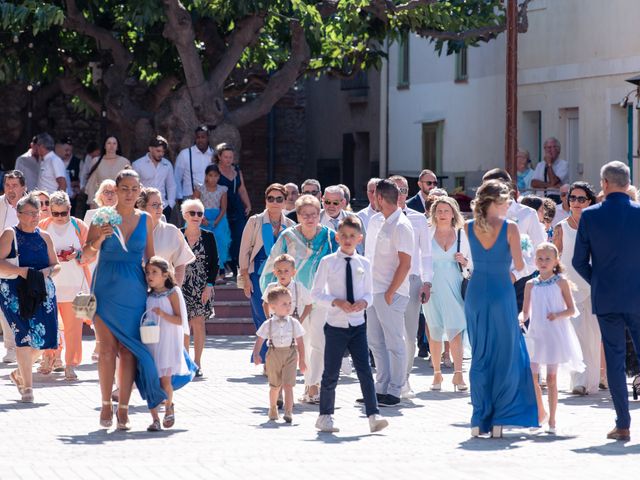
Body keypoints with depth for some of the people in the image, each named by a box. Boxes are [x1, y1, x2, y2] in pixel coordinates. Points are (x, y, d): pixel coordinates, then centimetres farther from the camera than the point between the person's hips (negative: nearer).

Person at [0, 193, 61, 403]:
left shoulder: (44, 237, 14)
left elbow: (56, 265, 17)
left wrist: (47, 272, -5)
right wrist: (21, 271, -20)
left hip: (42, 293, 5)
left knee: (40, 338, 1)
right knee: (24, 334, -14)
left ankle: (20, 373, 28)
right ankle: (27, 387, -9)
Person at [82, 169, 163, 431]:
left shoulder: (145, 219, 7)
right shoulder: (102, 218, -1)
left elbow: (150, 257, 15)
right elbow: (86, 256, -4)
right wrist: (99, 240, -23)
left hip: (134, 291, 2)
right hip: (107, 289, -2)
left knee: (128, 350, -1)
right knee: (107, 349, -5)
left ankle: (123, 409, 3)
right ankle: (106, 404, 7)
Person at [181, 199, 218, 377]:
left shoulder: (208, 237, 2)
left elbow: (214, 264, 2)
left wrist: (209, 286, -6)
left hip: (202, 287, 0)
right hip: (182, 287, 1)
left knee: (198, 323, -4)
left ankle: (197, 362, 1)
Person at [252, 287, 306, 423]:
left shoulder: (294, 323, 0)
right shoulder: (268, 325, -3)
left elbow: (300, 343, 5)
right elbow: (259, 341, -3)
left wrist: (302, 360, 5)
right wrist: (256, 355, -19)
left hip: (290, 355, -1)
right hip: (274, 355, 1)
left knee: (288, 384, -14)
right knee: (275, 386, 16)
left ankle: (288, 412, -17)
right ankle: (272, 408, 38)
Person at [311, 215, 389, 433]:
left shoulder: (364, 264, 4)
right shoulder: (328, 262, -4)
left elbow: (369, 293, 11)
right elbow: (316, 293, -2)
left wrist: (364, 302, -12)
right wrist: (336, 302, -17)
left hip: (358, 324, 2)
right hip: (335, 325, -2)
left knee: (365, 371, -4)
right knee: (331, 373, 5)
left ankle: (373, 415, -6)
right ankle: (325, 416, 17)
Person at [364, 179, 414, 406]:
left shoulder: (401, 226, -12)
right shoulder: (378, 222, 14)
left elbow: (405, 264, -16)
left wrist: (390, 292, -17)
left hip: (391, 294, -9)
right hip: (374, 291, 9)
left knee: (394, 343, -2)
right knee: (375, 342, 11)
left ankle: (394, 391, 2)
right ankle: (381, 388, 18)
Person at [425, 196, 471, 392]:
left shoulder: (462, 234, 9)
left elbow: (472, 262, 16)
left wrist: (464, 261, -6)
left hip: (454, 286, 0)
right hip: (433, 286, 0)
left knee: (455, 330, -8)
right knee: (434, 331, 2)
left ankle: (458, 374, -6)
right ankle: (437, 374, 12)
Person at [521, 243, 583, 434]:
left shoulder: (561, 282, -2)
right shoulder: (531, 285, 6)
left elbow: (572, 310, -2)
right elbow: (526, 311, 9)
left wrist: (558, 315, -20)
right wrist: (521, 318, -13)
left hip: (556, 334, -3)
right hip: (536, 334, 3)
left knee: (551, 377, -1)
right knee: (531, 375, -1)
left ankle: (552, 420, 6)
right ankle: (541, 413, 19)